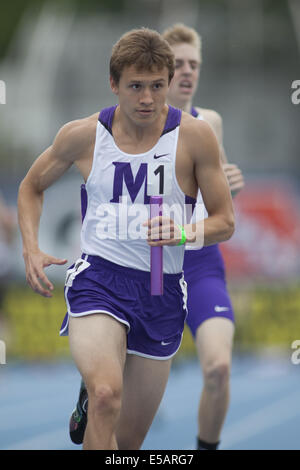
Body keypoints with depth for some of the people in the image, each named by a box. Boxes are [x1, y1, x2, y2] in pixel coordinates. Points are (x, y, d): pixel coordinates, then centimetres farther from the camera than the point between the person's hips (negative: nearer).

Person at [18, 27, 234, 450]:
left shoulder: (195, 137, -4)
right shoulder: (84, 135, 0)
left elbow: (225, 221, 1)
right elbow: (32, 186, 18)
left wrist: (184, 233, -20)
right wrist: (31, 249, 2)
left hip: (162, 292, 1)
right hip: (98, 277, -1)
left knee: (128, 442, 8)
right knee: (107, 393, -31)